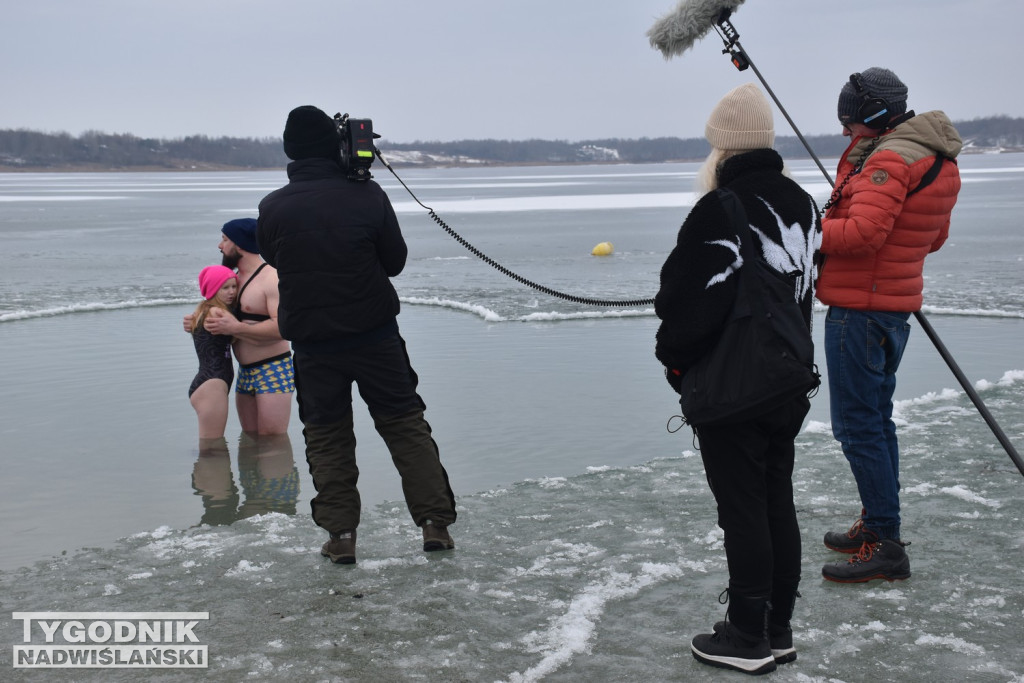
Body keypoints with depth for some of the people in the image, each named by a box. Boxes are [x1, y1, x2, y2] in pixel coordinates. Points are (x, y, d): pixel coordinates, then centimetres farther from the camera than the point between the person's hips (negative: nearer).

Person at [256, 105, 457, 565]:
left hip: (311, 340, 0)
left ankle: (341, 535, 12)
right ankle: (435, 523, 10)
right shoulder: (367, 195, -9)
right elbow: (395, 260, 1)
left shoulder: (273, 208, -7)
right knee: (405, 422, 11)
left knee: (326, 435, 13)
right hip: (375, 332, 0)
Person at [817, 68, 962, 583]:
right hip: (895, 308, 11)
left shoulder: (889, 159, -18)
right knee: (875, 419, 19)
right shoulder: (936, 162, 14)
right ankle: (877, 526, 29)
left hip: (861, 308, -11)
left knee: (857, 425, -6)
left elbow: (862, 234, -29)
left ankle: (885, 545, -2)